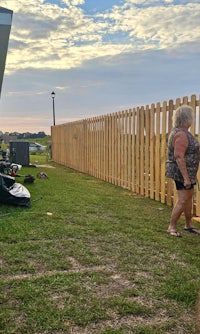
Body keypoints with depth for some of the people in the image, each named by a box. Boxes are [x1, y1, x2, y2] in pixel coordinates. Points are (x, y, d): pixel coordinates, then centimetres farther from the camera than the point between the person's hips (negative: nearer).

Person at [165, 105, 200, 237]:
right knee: (183, 200, -5)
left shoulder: (181, 132, 10)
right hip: (181, 172, -11)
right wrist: (186, 178, -28)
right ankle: (172, 227, 6)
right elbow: (179, 157, -28)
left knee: (189, 197, 17)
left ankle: (189, 225, 30)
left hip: (187, 172, 11)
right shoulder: (181, 134, -23)